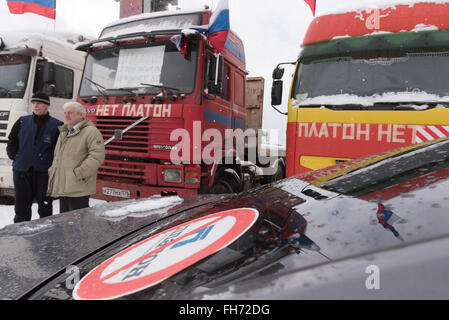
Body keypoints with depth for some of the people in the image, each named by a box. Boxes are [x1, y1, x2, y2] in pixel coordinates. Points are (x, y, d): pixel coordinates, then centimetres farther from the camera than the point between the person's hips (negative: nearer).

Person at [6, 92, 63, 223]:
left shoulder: (57, 125, -2)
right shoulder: (22, 122, 8)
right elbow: (11, 141, 16)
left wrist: (54, 164, -8)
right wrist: (14, 156, 4)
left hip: (44, 173, -3)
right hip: (21, 171, 3)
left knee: (45, 208, 7)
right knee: (21, 207, 12)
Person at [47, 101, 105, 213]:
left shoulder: (91, 132, -8)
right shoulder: (63, 133, 21)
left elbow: (97, 156, -19)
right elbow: (57, 157, 31)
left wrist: (79, 173, -20)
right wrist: (52, 171, 17)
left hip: (78, 188, -9)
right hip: (62, 187, 9)